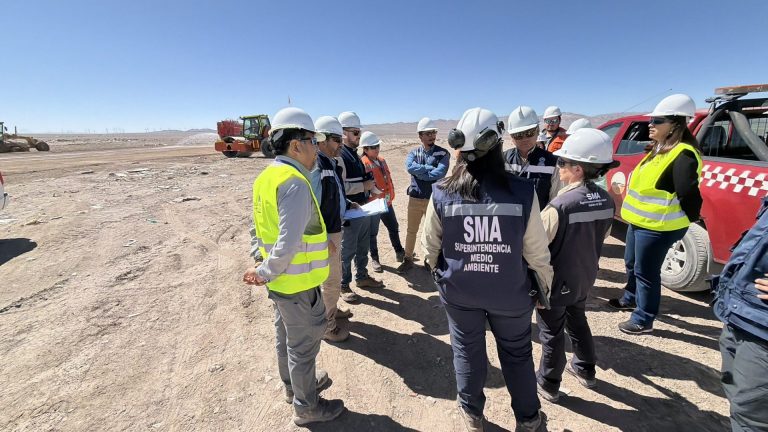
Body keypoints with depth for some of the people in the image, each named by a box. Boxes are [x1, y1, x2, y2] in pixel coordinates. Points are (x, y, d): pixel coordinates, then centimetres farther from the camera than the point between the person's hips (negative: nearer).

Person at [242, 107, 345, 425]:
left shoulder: (267, 176, 6)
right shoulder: (295, 183, -25)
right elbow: (289, 241, -29)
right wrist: (266, 274, -16)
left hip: (281, 279, 9)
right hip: (298, 281, -9)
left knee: (286, 336, 25)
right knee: (304, 343, 9)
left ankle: (293, 385, 47)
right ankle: (307, 406, 30)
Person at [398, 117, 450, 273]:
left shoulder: (443, 153, -4)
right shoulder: (413, 153, 5)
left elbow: (440, 173, -21)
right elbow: (410, 167, -17)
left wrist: (419, 172, -14)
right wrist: (430, 168, -19)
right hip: (415, 198, 3)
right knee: (411, 230, 13)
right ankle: (408, 259, 28)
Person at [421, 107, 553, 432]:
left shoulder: (442, 194, -18)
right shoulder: (522, 192, -19)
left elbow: (430, 245, -5)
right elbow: (537, 253, -11)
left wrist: (438, 270, 16)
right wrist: (546, 286, 8)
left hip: (458, 290, 0)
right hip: (510, 293, 0)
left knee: (467, 352, 21)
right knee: (517, 353, 23)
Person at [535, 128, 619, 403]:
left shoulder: (560, 205, -30)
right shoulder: (606, 201, -7)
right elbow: (601, 239, 8)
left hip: (557, 282, -6)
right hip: (585, 278, 7)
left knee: (552, 333, 11)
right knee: (578, 322, 28)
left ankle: (548, 384, 29)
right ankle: (586, 371, 47)